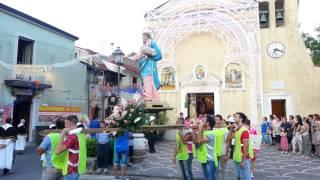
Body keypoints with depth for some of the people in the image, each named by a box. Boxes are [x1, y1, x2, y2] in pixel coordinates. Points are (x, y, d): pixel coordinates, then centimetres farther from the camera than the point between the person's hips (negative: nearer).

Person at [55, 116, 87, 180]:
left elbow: (58, 151, -26)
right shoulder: (80, 134, 7)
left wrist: (62, 135, -19)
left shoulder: (72, 136, -22)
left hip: (71, 170, -9)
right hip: (77, 168, 9)